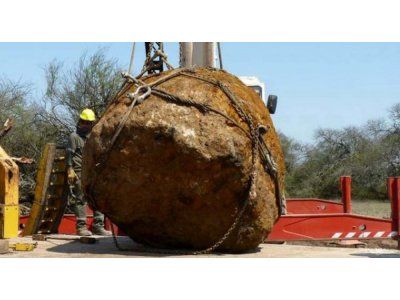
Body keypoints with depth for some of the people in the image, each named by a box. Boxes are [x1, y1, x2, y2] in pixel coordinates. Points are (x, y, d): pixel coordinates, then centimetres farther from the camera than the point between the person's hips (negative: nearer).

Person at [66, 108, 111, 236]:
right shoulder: (74, 136, 2)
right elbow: (69, 154, -5)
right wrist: (70, 170, -14)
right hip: (80, 173, -6)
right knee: (81, 200, -4)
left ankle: (98, 226, 3)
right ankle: (81, 227, -1)